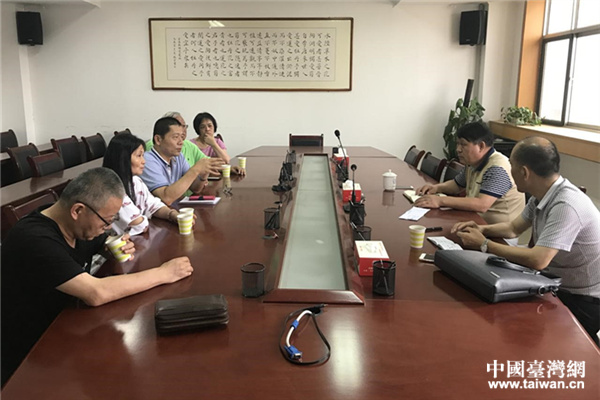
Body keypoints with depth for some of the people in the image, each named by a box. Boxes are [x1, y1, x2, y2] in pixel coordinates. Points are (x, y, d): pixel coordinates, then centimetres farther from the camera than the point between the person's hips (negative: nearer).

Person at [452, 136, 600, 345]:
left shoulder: (566, 205, -30)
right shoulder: (542, 195, -1)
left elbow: (538, 260, -35)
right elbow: (513, 228, 13)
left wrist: (484, 245, -24)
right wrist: (480, 229, -5)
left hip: (582, 301, -8)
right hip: (557, 286, 8)